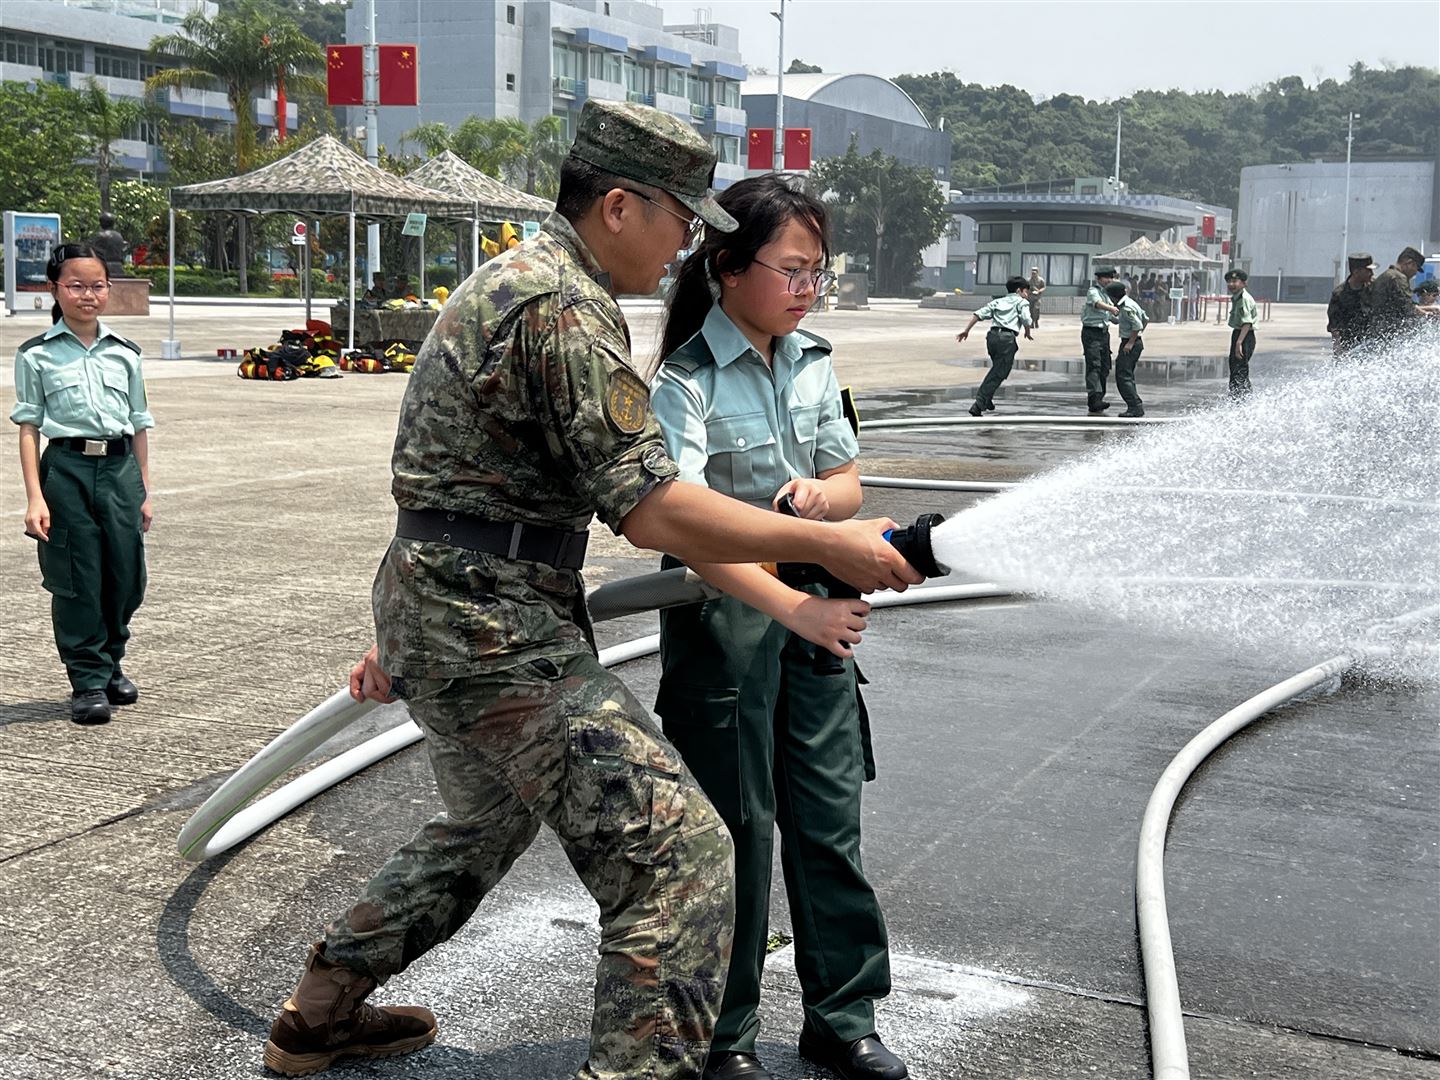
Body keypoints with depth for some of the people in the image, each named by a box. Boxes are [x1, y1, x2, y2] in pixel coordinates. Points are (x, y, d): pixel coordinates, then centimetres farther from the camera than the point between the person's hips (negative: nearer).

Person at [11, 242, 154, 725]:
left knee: (126, 576, 6)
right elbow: (29, 428, -1)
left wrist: (144, 491, 11)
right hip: (67, 468, -3)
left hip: (120, 467, 3)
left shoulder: (124, 353, 9)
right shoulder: (37, 355, 1)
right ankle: (88, 681, 12)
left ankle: (111, 662, 28)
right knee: (77, 580, 1)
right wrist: (35, 498, -8)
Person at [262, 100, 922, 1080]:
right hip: (497, 631, -11)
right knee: (679, 856, -12)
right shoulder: (568, 308, -17)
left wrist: (406, 628, 26)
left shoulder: (506, 278, 16)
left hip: (432, 603, 11)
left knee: (488, 823, 31)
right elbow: (652, 511, -23)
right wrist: (827, 543, -17)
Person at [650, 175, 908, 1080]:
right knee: (738, 831, 4)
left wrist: (820, 495, -11)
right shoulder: (689, 383, -16)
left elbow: (849, 485, 14)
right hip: (725, 611, -6)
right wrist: (791, 606, -40)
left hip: (817, 608, 6)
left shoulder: (815, 362, 5)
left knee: (831, 819, 11)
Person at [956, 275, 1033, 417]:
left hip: (992, 335, 6)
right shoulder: (1022, 302, 10)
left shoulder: (997, 301, 24)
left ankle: (987, 400, 26)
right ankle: (979, 404, -14)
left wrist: (966, 330, 10)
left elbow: (978, 314, 12)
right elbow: (1026, 319, -8)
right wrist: (1028, 334, 10)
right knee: (998, 374, -4)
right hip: (1007, 338, -6)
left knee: (997, 368, 27)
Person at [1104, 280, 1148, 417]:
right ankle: (1135, 406, 17)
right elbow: (1146, 319, 21)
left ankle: (1136, 407, -16)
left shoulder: (1126, 307, -18)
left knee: (1123, 376, -11)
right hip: (1137, 341, 11)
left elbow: (1138, 325, -23)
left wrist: (1130, 342, -19)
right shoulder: (1130, 302, 13)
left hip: (1130, 343, -11)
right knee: (1127, 375, 16)